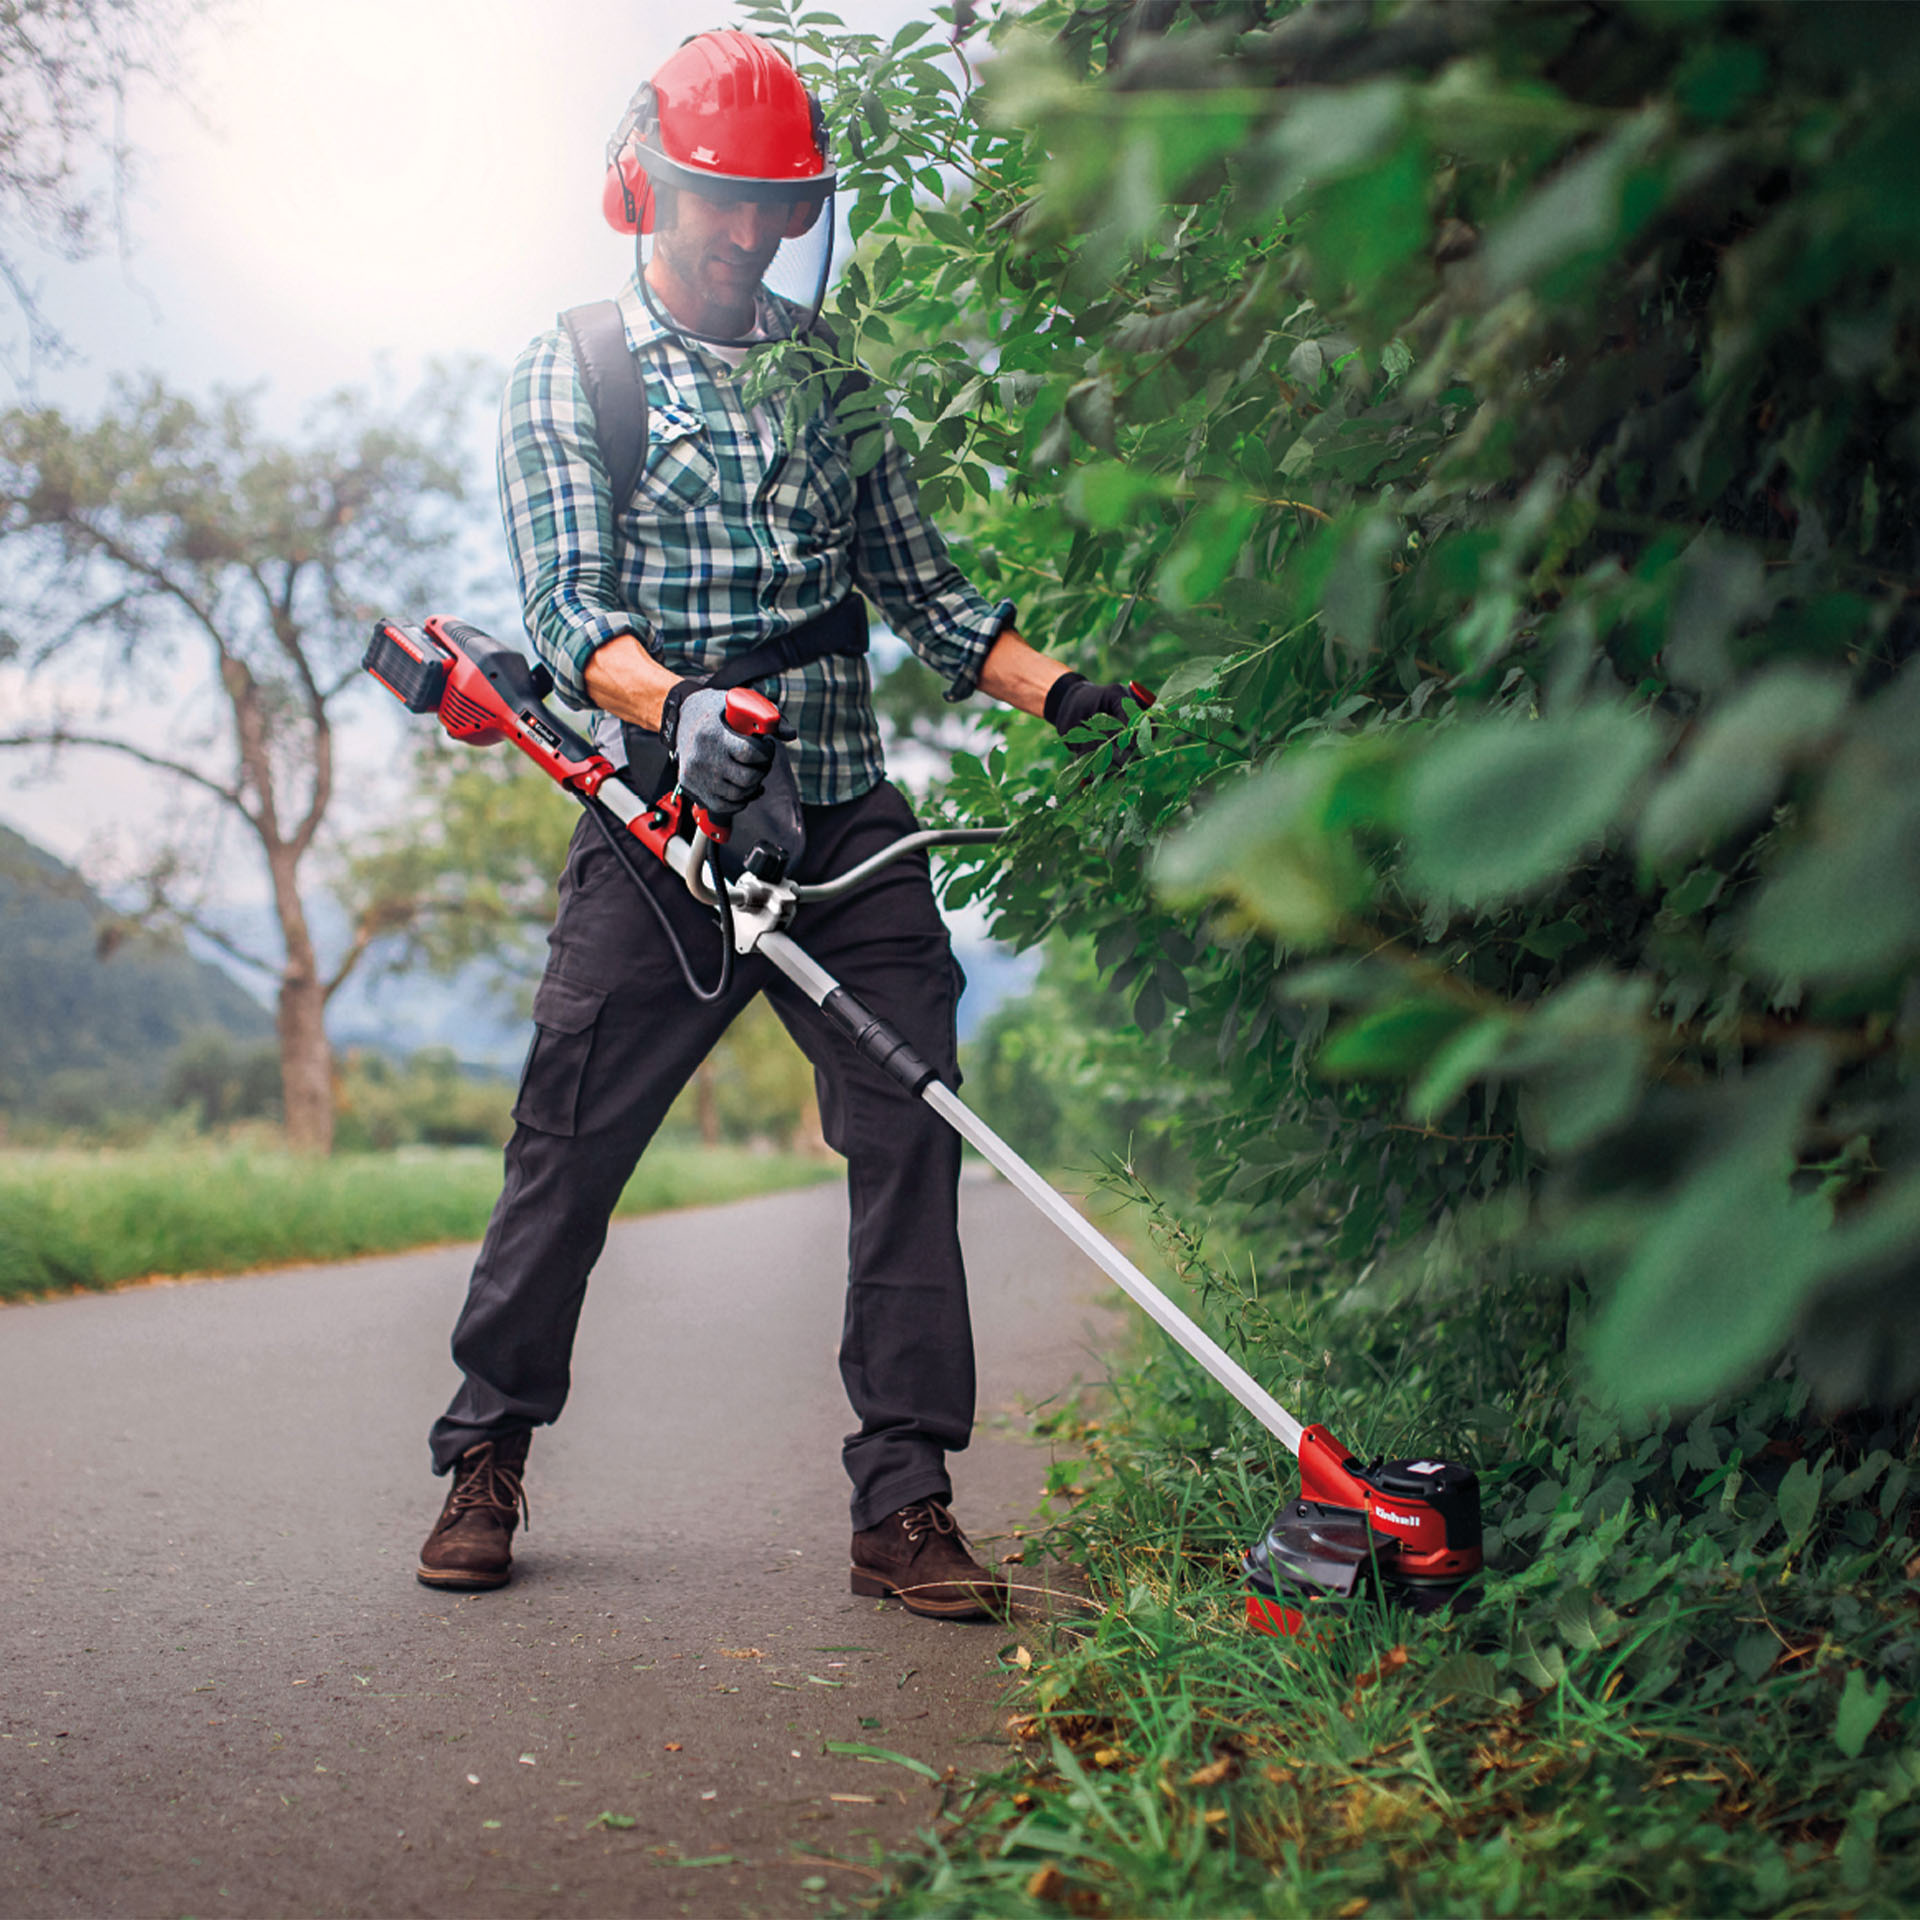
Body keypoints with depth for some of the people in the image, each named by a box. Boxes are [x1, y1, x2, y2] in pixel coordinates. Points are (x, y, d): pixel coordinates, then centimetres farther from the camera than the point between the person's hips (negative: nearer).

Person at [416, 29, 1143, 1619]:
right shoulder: (569, 375, 5)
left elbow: (921, 587, 17)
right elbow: (570, 611, -6)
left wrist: (1062, 694, 3)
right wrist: (676, 702, -27)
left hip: (849, 821, 3)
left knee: (911, 1132, -5)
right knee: (570, 1136, -1)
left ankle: (905, 1502, 3)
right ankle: (487, 1459, 17)